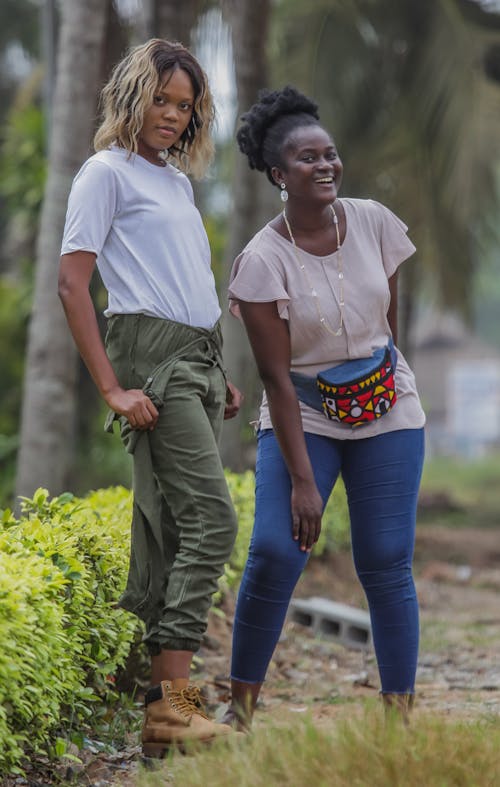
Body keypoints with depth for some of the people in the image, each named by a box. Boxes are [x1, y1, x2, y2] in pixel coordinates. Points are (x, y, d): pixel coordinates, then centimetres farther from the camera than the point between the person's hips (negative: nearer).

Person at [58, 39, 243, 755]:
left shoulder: (177, 180, 23)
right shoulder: (108, 171, -1)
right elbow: (72, 284, -7)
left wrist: (220, 376, 20)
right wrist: (112, 388, -14)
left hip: (199, 360, 8)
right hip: (152, 357, -8)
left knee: (168, 533, 5)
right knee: (211, 518, -18)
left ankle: (152, 697, 7)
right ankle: (173, 701, -20)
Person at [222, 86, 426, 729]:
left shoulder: (374, 223, -5)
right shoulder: (262, 261, -15)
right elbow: (277, 377, -16)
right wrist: (302, 480, -18)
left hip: (387, 413, 3)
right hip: (302, 416, -2)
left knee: (386, 562, -1)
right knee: (274, 551, -14)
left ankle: (401, 709, 7)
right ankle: (241, 701, 2)